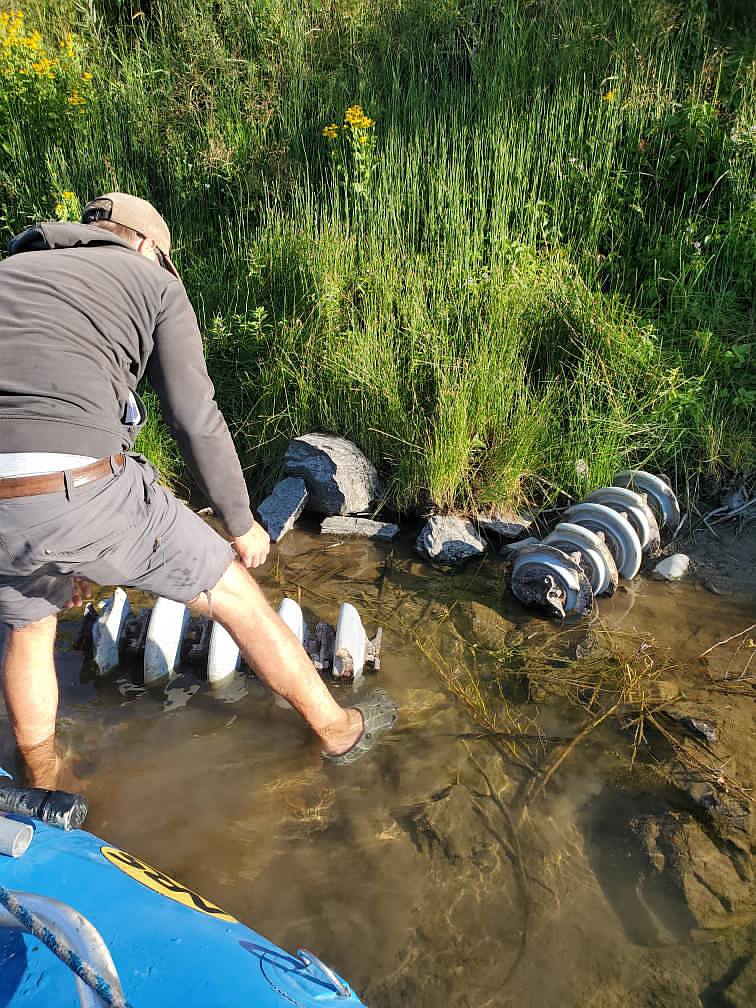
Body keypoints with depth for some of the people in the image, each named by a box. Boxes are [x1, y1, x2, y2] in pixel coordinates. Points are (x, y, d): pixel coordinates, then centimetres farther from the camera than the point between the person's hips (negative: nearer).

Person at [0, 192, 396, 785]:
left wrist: (53, 557, 35)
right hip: (78, 491, -5)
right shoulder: (152, 281, 14)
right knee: (232, 591, 14)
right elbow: (196, 420, 4)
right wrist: (242, 523, 17)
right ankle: (338, 728, 31)